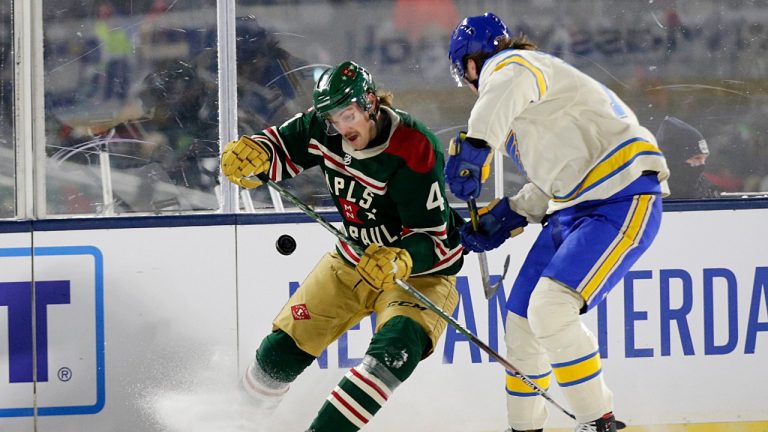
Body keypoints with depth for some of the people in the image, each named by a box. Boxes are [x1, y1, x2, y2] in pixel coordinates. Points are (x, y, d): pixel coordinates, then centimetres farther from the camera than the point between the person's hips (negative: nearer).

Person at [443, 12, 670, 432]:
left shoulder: (509, 65, -5)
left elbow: (509, 88, -33)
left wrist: (472, 149, -42)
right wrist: (503, 217, 22)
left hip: (623, 201, -11)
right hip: (575, 208, 11)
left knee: (550, 309, -24)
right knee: (523, 318, 12)